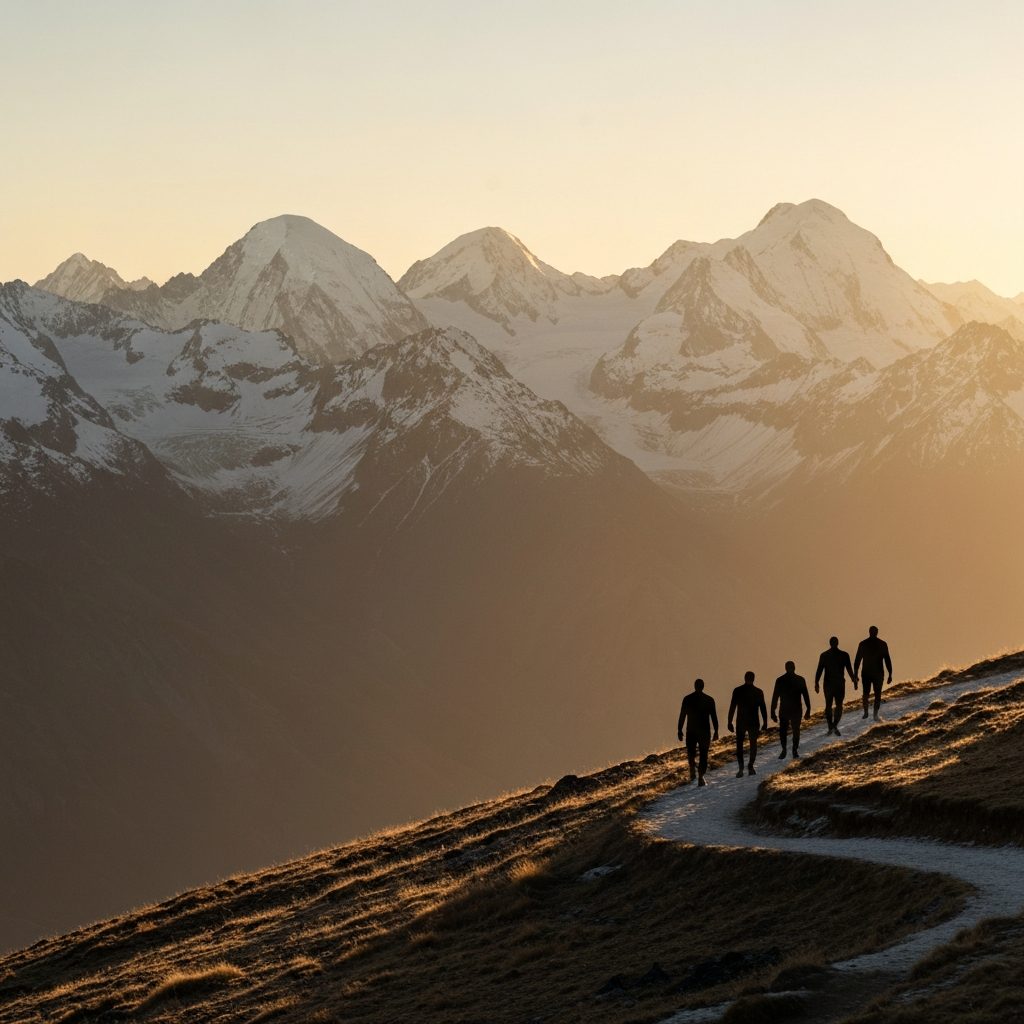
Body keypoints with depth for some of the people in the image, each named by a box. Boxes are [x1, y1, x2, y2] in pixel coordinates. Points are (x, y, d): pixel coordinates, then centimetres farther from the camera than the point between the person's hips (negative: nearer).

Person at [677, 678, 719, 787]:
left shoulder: (687, 699, 0)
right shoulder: (709, 700, 0)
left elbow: (682, 716, 1)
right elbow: (714, 717, 0)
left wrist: (680, 730, 5)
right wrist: (716, 731, 5)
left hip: (691, 731, 0)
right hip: (705, 731, 0)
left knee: (691, 753, 17)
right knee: (703, 755, 6)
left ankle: (693, 768, -9)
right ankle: (701, 777, -4)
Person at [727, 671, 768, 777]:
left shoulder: (737, 691, -5)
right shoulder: (758, 692, -3)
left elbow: (732, 707, -5)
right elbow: (763, 708, 0)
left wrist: (730, 722, 0)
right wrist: (765, 722, 8)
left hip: (741, 722, -1)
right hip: (754, 722, 1)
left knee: (739, 745, 6)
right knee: (753, 744, 14)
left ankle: (741, 768, -8)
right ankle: (750, 767, 9)